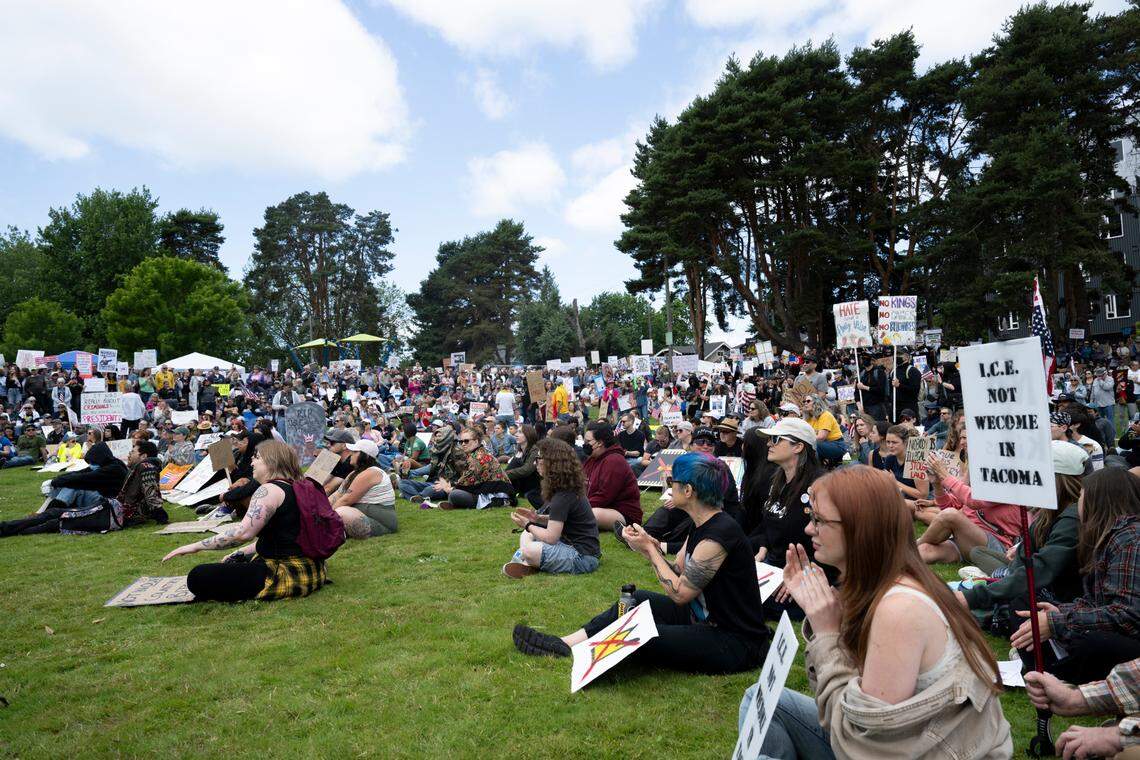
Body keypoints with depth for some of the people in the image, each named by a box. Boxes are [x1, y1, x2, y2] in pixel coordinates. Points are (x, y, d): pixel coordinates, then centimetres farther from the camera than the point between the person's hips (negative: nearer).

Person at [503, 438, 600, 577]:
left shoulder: (563, 496, -21)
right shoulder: (568, 487, 8)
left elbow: (551, 537, -20)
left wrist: (527, 525, -5)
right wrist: (538, 518, 5)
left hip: (582, 557, -10)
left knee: (529, 551, -28)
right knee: (526, 535, 15)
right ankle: (528, 563, -6)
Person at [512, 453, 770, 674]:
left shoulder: (719, 533, -25)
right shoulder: (702, 526, 5)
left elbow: (679, 593, -19)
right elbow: (679, 574, 7)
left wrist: (650, 549, -11)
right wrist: (651, 546, -8)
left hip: (735, 643, -9)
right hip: (705, 619, 9)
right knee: (636, 600, 5)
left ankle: (566, 646, 0)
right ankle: (566, 642, 6)